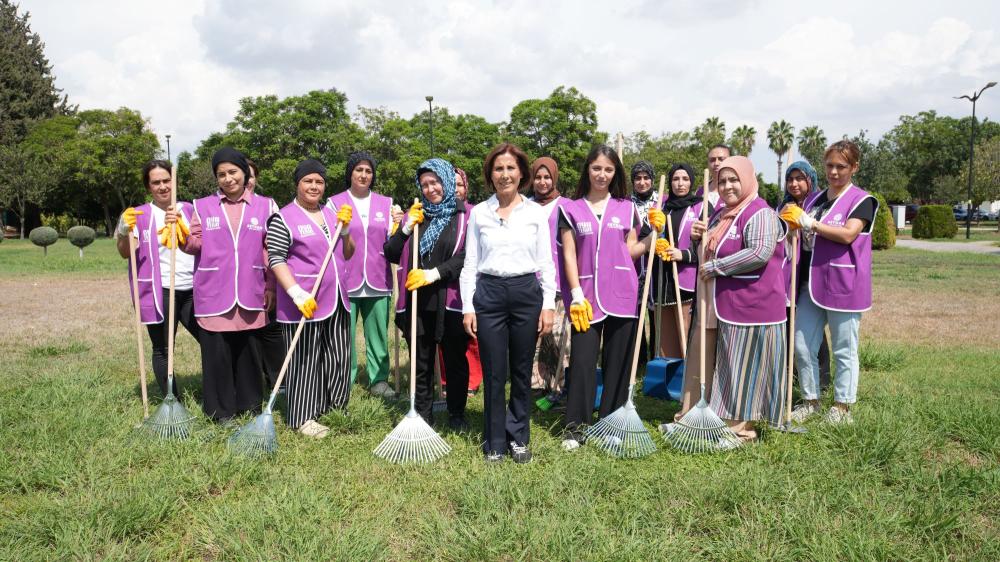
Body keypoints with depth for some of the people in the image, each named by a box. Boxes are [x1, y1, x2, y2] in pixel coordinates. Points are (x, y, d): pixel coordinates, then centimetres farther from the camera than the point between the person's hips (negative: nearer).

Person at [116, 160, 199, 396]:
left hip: (192, 289, 3)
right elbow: (125, 252, -10)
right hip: (159, 291, -3)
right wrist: (124, 231, -30)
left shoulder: (188, 210, 12)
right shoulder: (140, 215, 2)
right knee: (162, 349, 3)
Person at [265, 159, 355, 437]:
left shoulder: (331, 213, 14)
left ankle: (331, 410, 26)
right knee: (305, 360, 1)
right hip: (304, 303, -6)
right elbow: (276, 259, -13)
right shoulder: (283, 218, -6)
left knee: (339, 358, 11)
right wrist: (297, 294, -23)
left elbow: (347, 254, 17)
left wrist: (345, 228, -1)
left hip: (337, 301, 6)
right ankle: (304, 418, 12)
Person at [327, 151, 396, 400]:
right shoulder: (334, 203, 4)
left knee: (378, 333, 6)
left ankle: (379, 379, 16)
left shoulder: (386, 203, 11)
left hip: (377, 280, 2)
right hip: (345, 280, -2)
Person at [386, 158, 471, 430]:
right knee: (421, 364, 10)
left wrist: (434, 273, -18)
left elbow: (467, 256, -11)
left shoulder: (465, 217, 0)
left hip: (450, 302, -3)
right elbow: (391, 255, 12)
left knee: (455, 360, 8)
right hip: (417, 303, 4)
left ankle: (457, 415, 23)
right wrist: (407, 228, -1)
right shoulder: (416, 216, 15)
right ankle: (423, 416, 22)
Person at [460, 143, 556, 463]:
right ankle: (495, 441, 18)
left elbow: (546, 262, 5)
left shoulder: (536, 213, 4)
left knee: (522, 371, 8)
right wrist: (468, 307, 0)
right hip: (488, 293, 0)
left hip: (527, 292, 0)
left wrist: (548, 305, -2)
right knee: (494, 372, 4)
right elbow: (470, 263, 6)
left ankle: (518, 437, 23)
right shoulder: (479, 213, 5)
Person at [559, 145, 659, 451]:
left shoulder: (626, 207, 10)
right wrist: (576, 294, -7)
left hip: (622, 294, 2)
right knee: (582, 361, -5)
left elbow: (631, 251, 10)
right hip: (586, 294, -1)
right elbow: (569, 256, 1)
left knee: (617, 362, 6)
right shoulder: (572, 209, 5)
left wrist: (655, 232, -4)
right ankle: (576, 428, 6)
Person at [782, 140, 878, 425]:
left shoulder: (862, 200, -5)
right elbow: (802, 235, 19)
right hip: (812, 282, 6)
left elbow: (848, 234, -20)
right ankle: (810, 400, 23)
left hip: (843, 285, -6)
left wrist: (809, 222, -18)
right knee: (801, 345, 7)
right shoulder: (814, 199, 13)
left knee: (844, 350, 6)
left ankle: (842, 406, 19)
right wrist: (791, 221, -2)